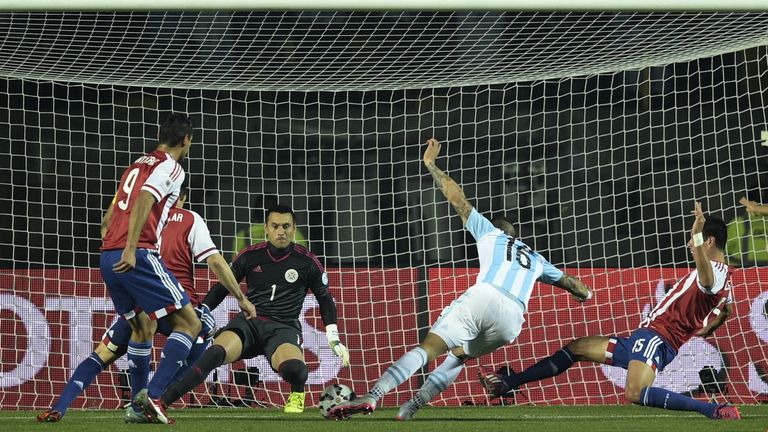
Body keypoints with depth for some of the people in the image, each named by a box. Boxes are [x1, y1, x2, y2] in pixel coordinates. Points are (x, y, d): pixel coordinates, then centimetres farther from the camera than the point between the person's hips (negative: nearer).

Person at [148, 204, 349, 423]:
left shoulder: (307, 262, 3)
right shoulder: (250, 256, 6)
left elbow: (325, 300, 15)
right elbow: (220, 290, 16)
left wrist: (334, 341, 8)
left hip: (283, 328, -1)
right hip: (248, 323, 1)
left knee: (294, 369, -37)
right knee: (215, 353, -33)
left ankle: (297, 396, 2)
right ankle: (160, 402, -42)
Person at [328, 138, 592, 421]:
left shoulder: (490, 232, 27)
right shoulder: (535, 259, 36)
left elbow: (457, 198, 25)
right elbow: (567, 281, 50)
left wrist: (430, 164, 34)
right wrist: (583, 292, 72)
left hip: (483, 299, -4)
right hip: (512, 319, 4)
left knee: (428, 348, -15)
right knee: (459, 355, 24)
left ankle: (372, 396, -33)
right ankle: (411, 408, 7)